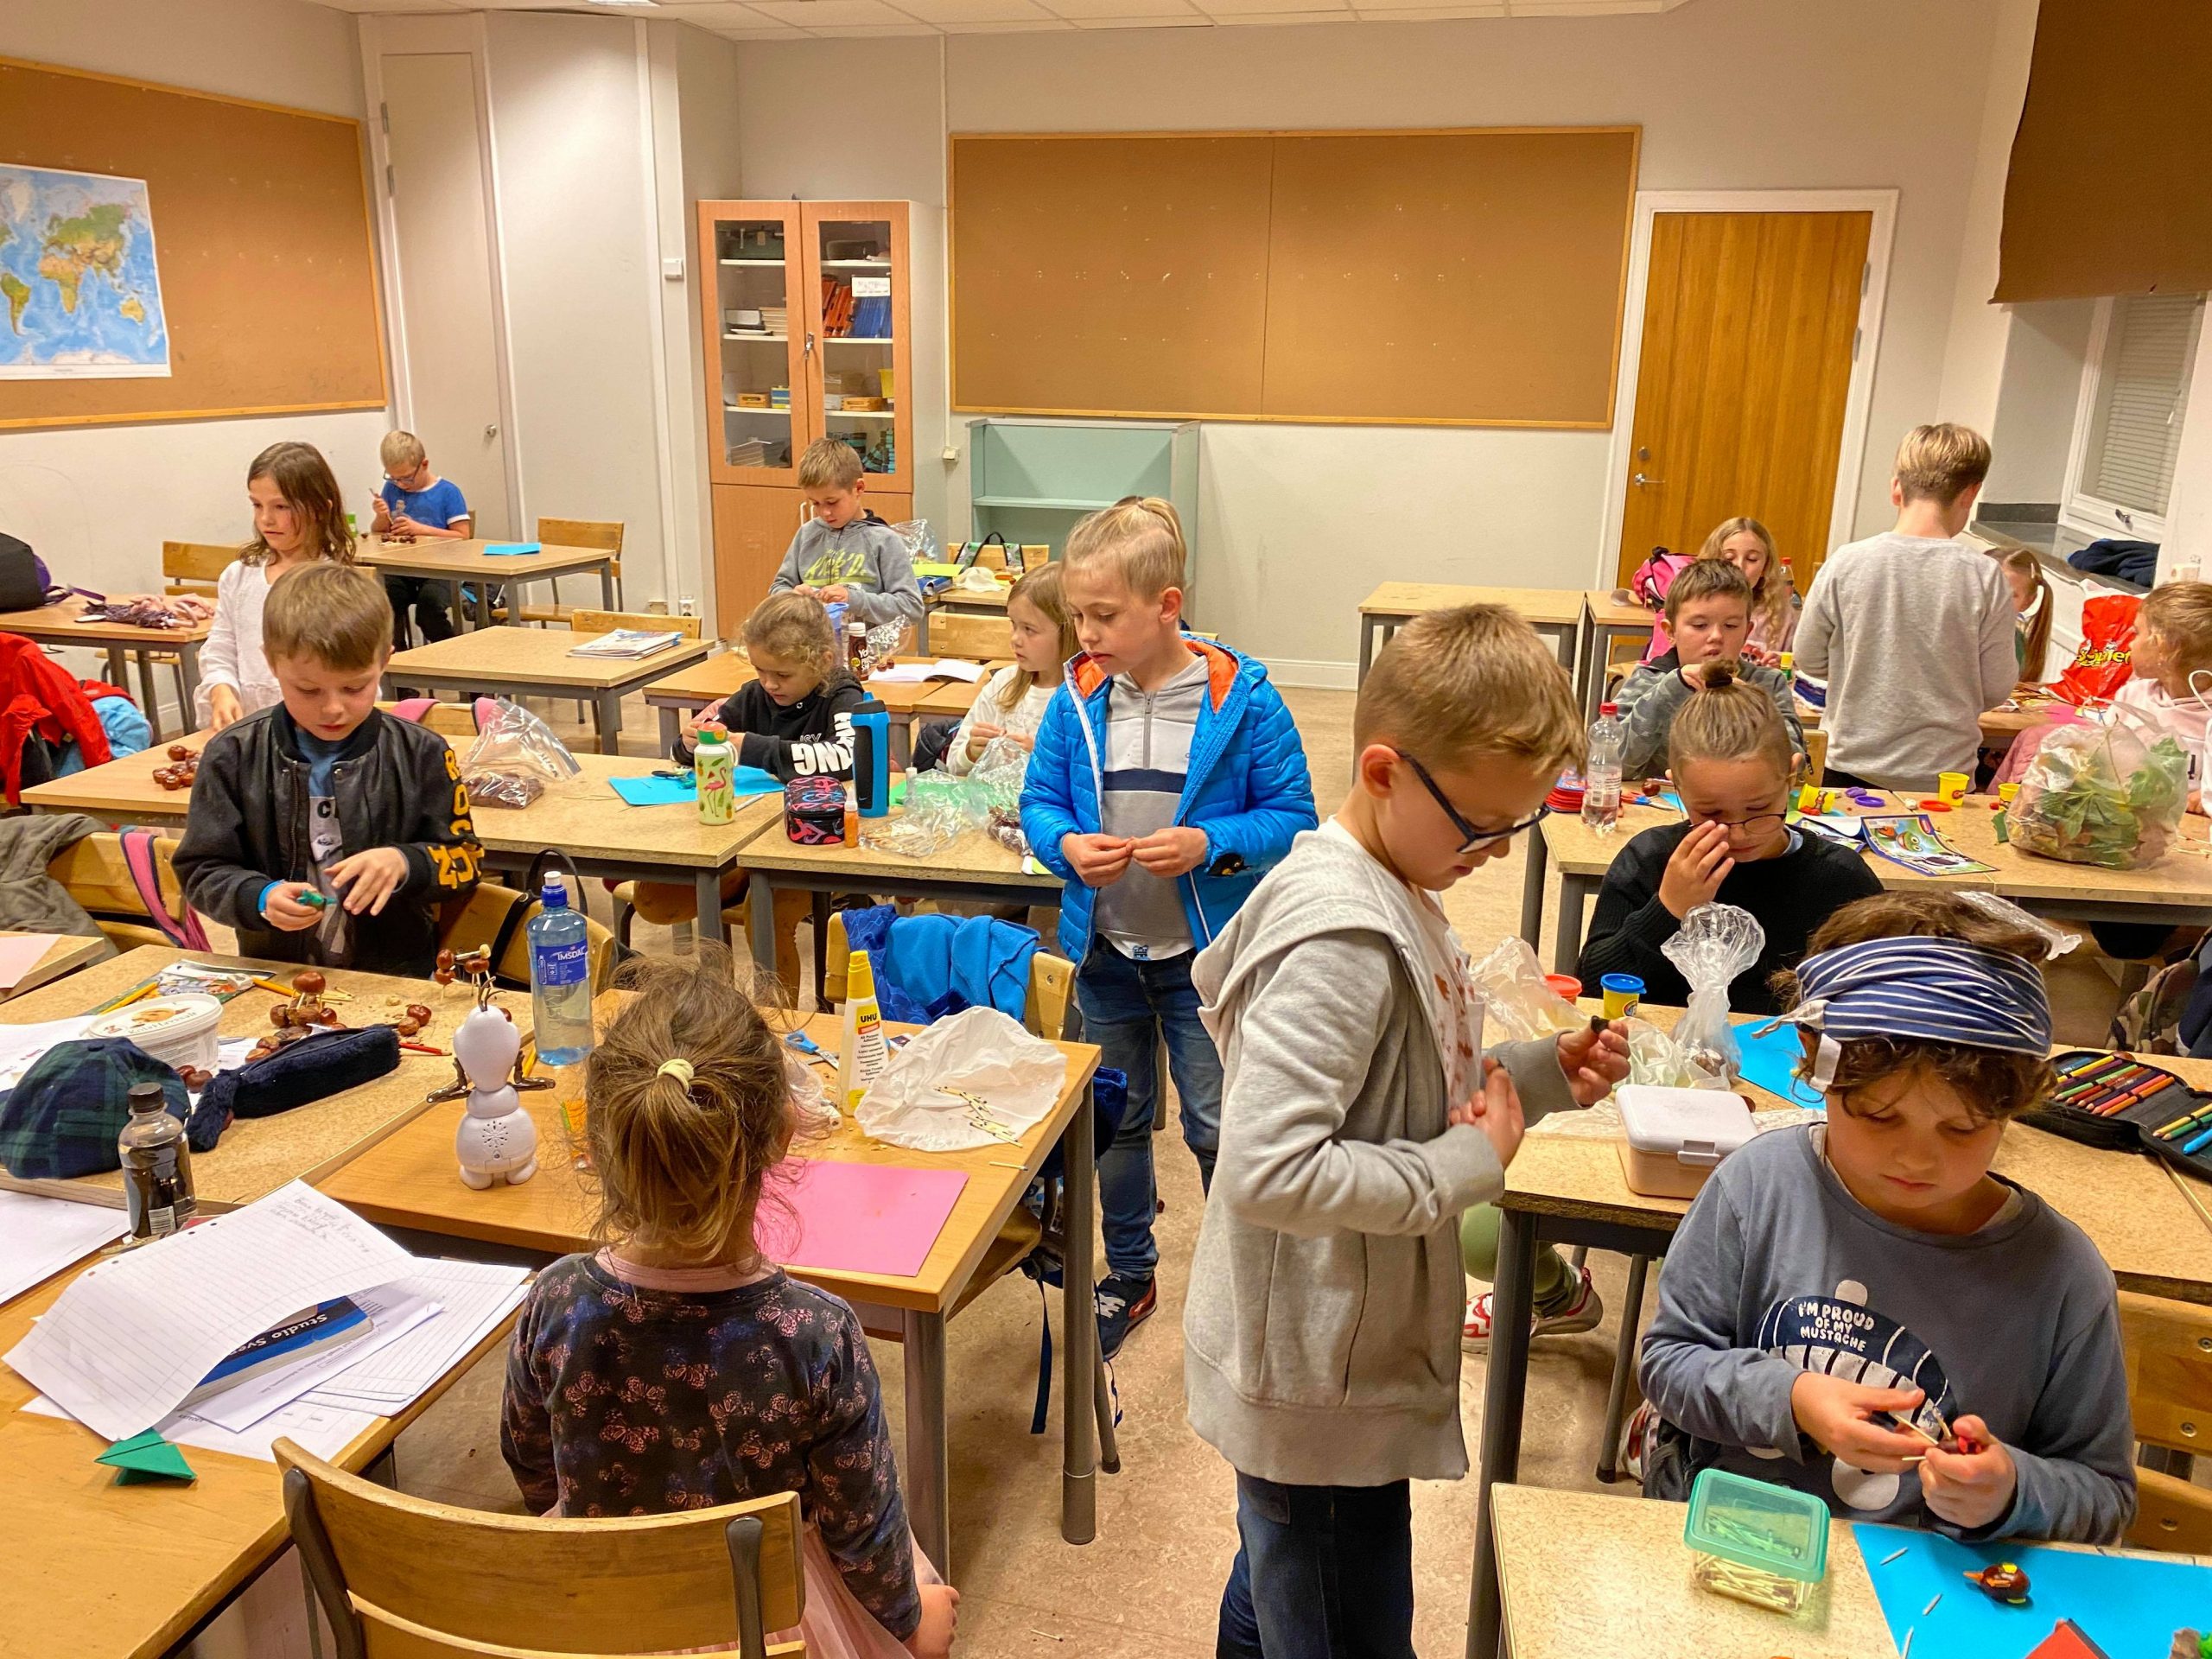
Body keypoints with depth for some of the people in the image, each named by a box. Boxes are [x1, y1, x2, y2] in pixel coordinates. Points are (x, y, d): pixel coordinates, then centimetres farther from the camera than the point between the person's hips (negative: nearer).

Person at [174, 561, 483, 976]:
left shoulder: (421, 754, 2)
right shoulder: (233, 756, 4)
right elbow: (201, 871, 7)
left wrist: (404, 863, -13)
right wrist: (261, 898, -13)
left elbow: (465, 858, 7)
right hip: (273, 978, 1)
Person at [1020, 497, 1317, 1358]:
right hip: (1105, 947, 4)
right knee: (1116, 1120, 19)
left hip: (1206, 953, -4)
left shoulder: (1241, 698, -14)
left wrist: (1208, 845, -25)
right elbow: (1039, 800, 3)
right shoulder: (1078, 697, -5)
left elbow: (1292, 816, -10)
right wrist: (1066, 846, -18)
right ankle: (1128, 1275, 39)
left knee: (1218, 1126, 7)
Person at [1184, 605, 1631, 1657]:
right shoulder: (1342, 938, -28)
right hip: (1325, 1391, -9)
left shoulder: (1389, 890, 2)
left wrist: (1540, 1075, -2)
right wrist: (1465, 1168, -24)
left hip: (1331, 1361, 9)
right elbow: (1269, 1169, -35)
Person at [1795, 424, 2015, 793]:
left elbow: (1809, 660, 1)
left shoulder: (1845, 564, -10)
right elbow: (1996, 689, -5)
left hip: (1855, 769, 1)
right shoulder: (1983, 576, -11)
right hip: (1946, 773, 0)